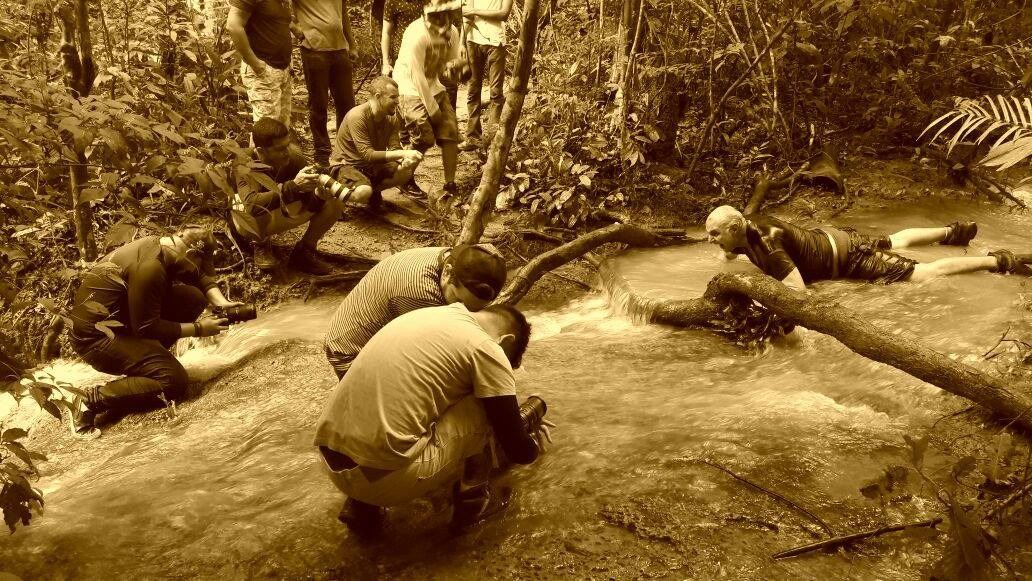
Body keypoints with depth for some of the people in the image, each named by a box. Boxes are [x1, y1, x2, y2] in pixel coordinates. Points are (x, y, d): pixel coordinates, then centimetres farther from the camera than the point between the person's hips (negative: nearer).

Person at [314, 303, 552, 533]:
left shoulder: (430, 314, 18)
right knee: (485, 408, 6)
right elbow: (518, 451, 1)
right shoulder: (487, 350, -4)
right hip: (384, 475, -7)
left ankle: (361, 506, 24)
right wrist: (535, 440, 26)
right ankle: (473, 501, 19)